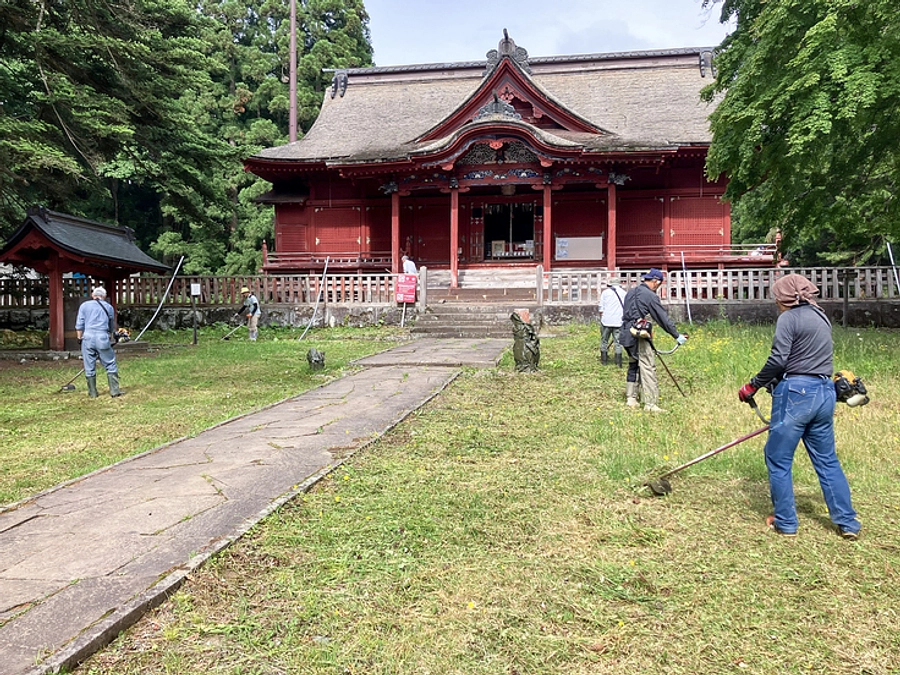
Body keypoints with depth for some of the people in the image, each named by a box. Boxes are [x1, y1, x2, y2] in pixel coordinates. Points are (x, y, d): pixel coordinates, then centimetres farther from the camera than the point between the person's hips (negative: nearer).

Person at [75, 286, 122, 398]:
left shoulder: (84, 305, 10)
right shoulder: (109, 307, 13)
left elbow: (79, 325, 6)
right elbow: (112, 327, 23)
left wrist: (79, 338, 15)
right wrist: (110, 339, 35)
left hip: (88, 337, 1)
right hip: (103, 338, -1)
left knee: (89, 367, 7)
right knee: (111, 365, 5)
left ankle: (92, 393, 13)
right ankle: (115, 391, 1)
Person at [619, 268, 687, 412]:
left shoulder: (631, 292, 13)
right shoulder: (650, 296, -12)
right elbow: (663, 318, -11)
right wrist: (677, 335, -5)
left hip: (627, 334, 9)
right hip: (640, 337, -9)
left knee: (633, 366, 17)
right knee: (648, 369, -6)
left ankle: (631, 398, 22)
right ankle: (650, 404, -6)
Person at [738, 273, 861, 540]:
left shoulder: (789, 318, -8)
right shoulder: (821, 317, 18)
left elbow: (778, 360, -16)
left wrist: (753, 385, -6)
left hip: (796, 393, -8)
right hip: (824, 393, 8)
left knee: (778, 459, 5)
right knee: (827, 460, 16)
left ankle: (785, 523, 12)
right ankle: (847, 522, 18)